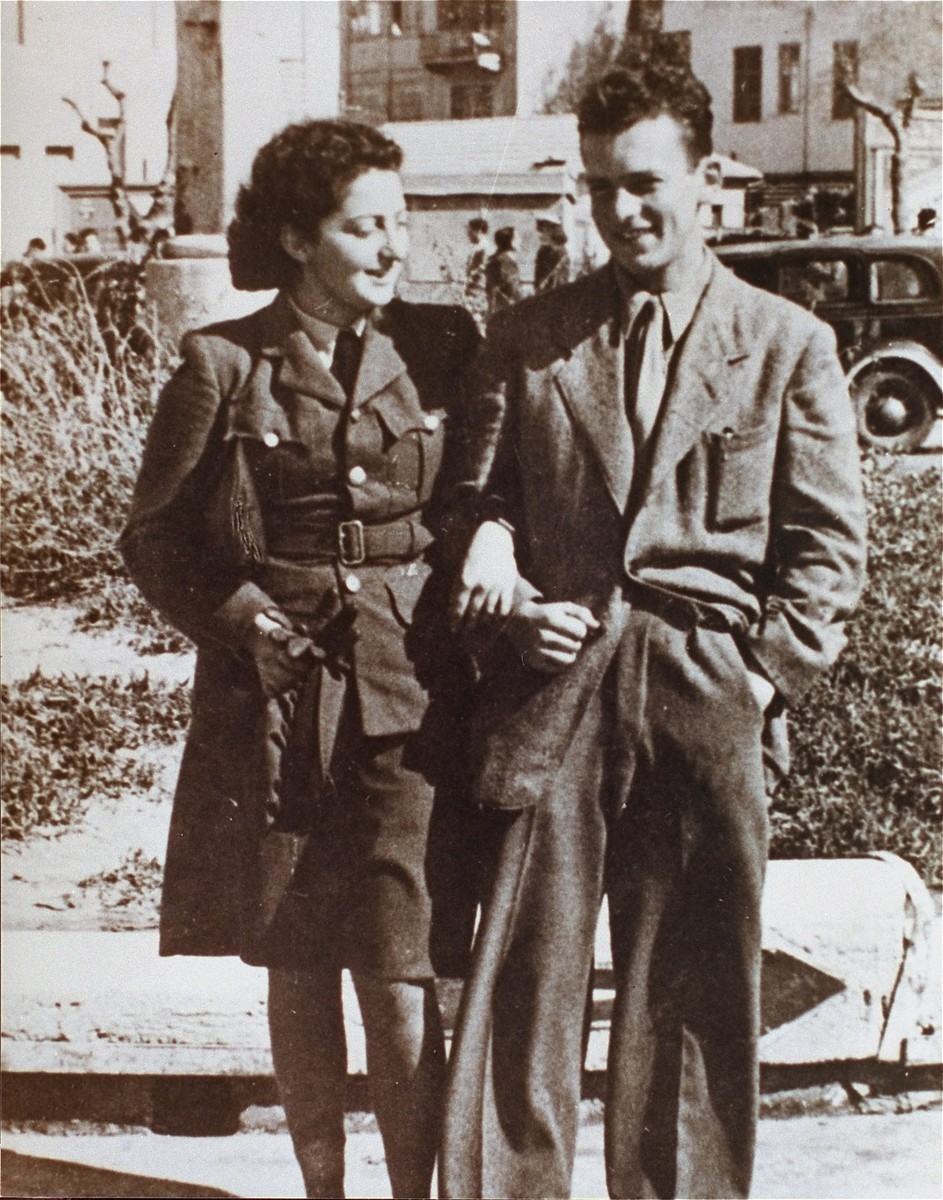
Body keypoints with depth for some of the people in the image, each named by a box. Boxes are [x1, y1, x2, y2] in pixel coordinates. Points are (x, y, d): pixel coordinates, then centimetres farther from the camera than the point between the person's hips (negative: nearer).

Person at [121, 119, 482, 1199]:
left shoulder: (444, 350, 4)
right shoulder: (224, 365, 0)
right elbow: (152, 535, 6)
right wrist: (239, 614, -7)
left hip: (409, 703, 0)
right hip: (274, 705, 0)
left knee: (401, 986, -6)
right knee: (298, 972, 10)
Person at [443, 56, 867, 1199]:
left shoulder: (787, 345, 7)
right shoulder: (526, 338, 11)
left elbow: (828, 543, 6)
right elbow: (487, 493, 16)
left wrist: (767, 674, -5)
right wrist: (497, 579, -5)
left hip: (706, 705, -1)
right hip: (552, 688, 1)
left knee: (692, 992, 5)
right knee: (522, 977, -1)